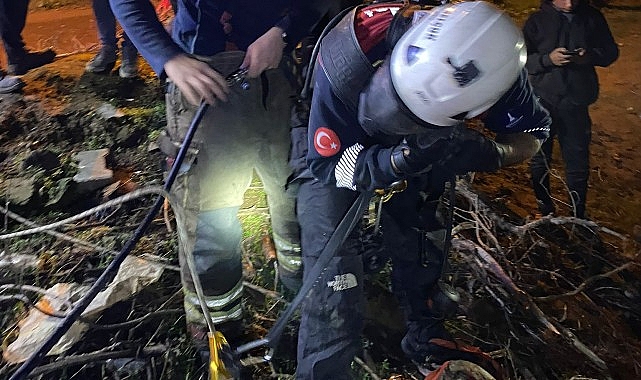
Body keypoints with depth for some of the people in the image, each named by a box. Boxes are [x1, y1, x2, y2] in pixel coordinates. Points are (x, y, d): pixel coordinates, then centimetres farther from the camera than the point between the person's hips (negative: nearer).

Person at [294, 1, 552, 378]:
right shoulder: (347, 60, -40)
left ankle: (426, 339, 34)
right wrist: (398, 161, -46)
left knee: (420, 244, 7)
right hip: (338, 145, -3)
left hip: (410, 147, 3)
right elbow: (330, 164, -28)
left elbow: (531, 134, -13)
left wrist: (487, 154, -36)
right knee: (334, 259, -16)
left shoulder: (491, 58, -30)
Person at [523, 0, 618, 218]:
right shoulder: (537, 21, -1)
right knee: (540, 160, 11)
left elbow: (611, 51, 9)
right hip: (542, 102, 0)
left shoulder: (592, 18, 3)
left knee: (578, 164, 5)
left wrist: (591, 56, -13)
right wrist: (548, 59, -24)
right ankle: (545, 210, 31)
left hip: (576, 104, 1)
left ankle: (578, 217, 22)